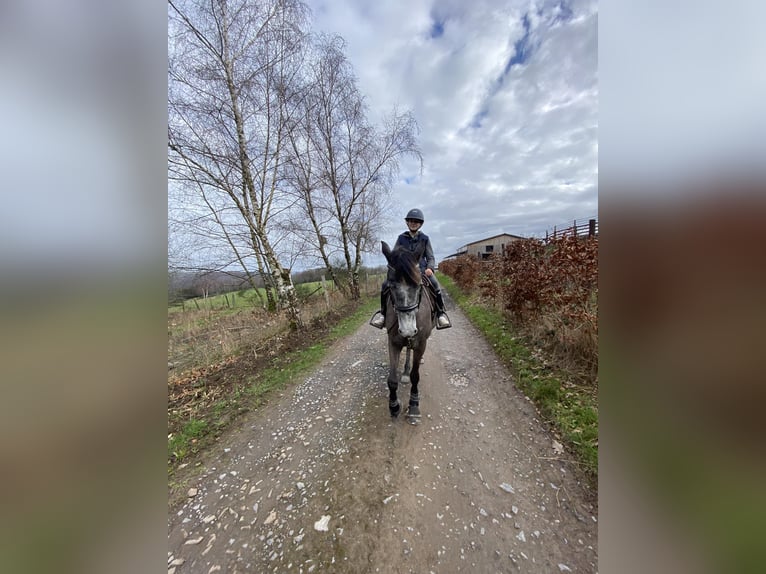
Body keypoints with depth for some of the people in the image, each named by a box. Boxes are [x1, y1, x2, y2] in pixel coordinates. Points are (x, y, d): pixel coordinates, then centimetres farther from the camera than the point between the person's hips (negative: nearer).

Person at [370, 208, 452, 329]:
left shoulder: (425, 238, 7)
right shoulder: (401, 238, 7)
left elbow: (430, 257, 5)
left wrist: (430, 268, -16)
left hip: (421, 269, 0)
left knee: (436, 287, -25)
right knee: (385, 286, -18)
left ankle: (440, 313, -5)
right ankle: (383, 312, 3)